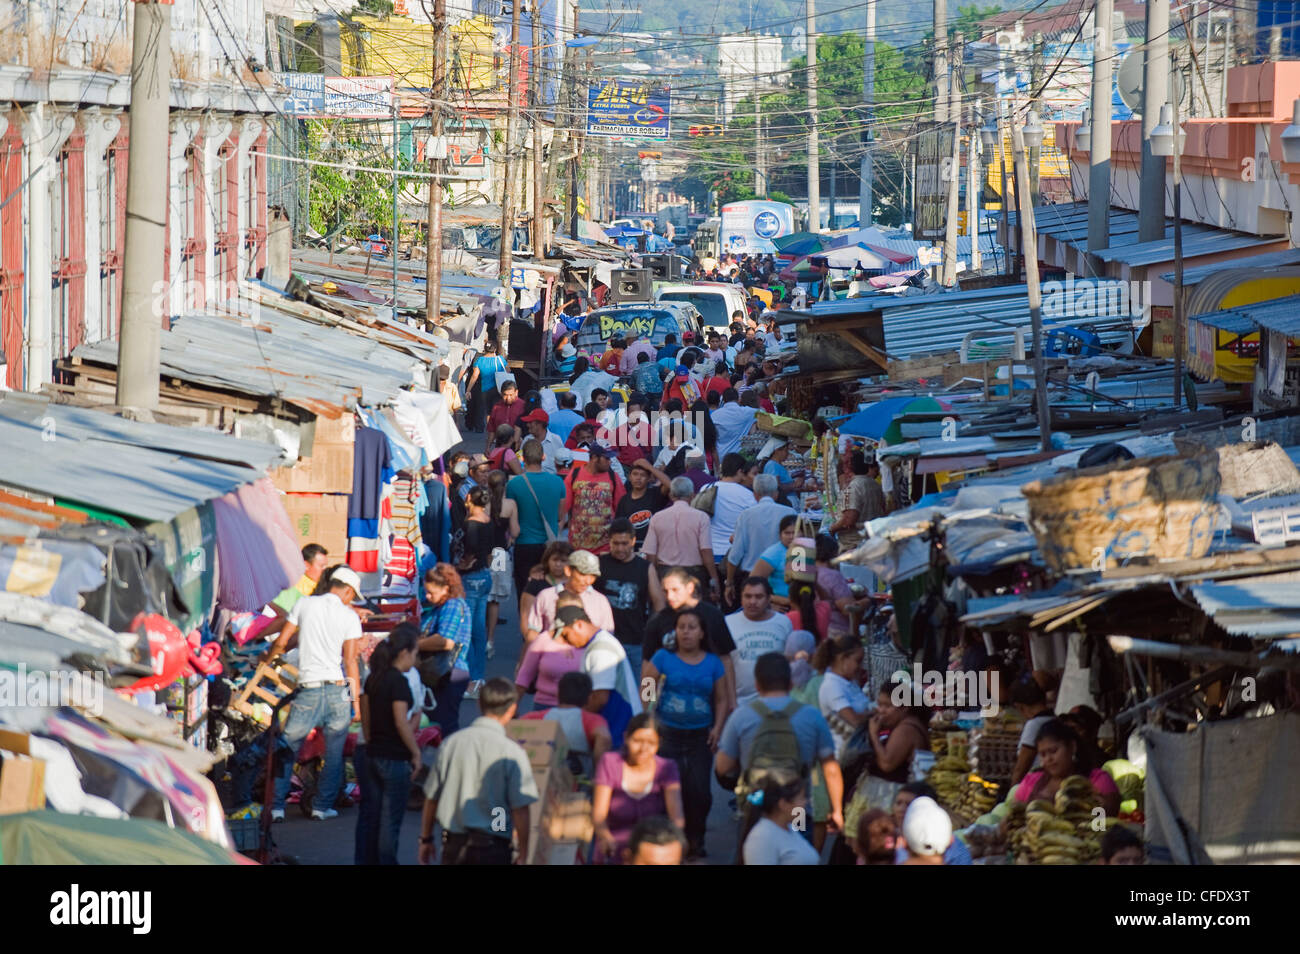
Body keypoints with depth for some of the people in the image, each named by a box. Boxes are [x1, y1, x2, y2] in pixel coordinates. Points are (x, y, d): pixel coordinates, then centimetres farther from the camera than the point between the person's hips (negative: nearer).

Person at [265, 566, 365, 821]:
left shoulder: (304, 604, 5)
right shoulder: (350, 616, 0)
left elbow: (281, 642, 6)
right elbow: (350, 661, -4)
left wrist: (268, 657, 28)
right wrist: (356, 701, -1)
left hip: (308, 691, 1)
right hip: (337, 689, -1)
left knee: (288, 747, 9)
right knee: (334, 751, 11)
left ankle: (277, 807, 5)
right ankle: (323, 806, 12)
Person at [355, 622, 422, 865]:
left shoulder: (372, 678, 7)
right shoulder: (398, 681, -17)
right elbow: (401, 723, -19)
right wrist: (416, 753, -10)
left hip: (372, 755, 8)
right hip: (394, 759, -8)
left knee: (368, 816, 13)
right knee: (390, 820, 0)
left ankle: (365, 860, 18)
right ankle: (386, 861, 5)